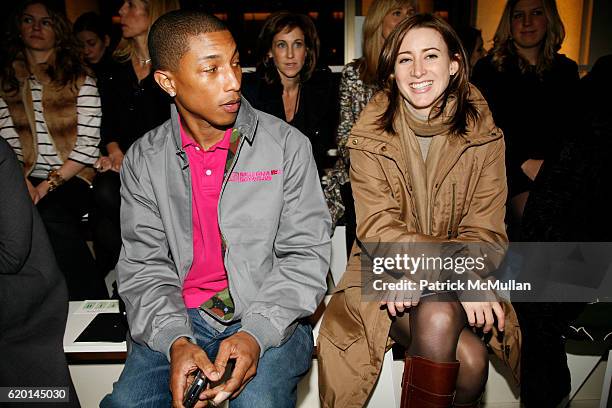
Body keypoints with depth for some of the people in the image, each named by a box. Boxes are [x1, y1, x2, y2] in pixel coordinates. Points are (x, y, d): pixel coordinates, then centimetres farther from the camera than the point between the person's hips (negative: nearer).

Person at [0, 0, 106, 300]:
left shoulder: (80, 81, 6)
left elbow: (88, 145, -4)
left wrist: (50, 184, -12)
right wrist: (24, 184, -13)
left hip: (72, 178, -3)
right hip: (24, 180, 3)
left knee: (50, 214, -32)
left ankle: (93, 306, -22)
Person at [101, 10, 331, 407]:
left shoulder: (288, 144, -4)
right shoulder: (143, 159, 2)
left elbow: (306, 253, -5)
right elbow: (144, 265, 2)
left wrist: (256, 334, -18)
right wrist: (174, 341, -15)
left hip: (270, 317, -2)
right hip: (179, 317, 2)